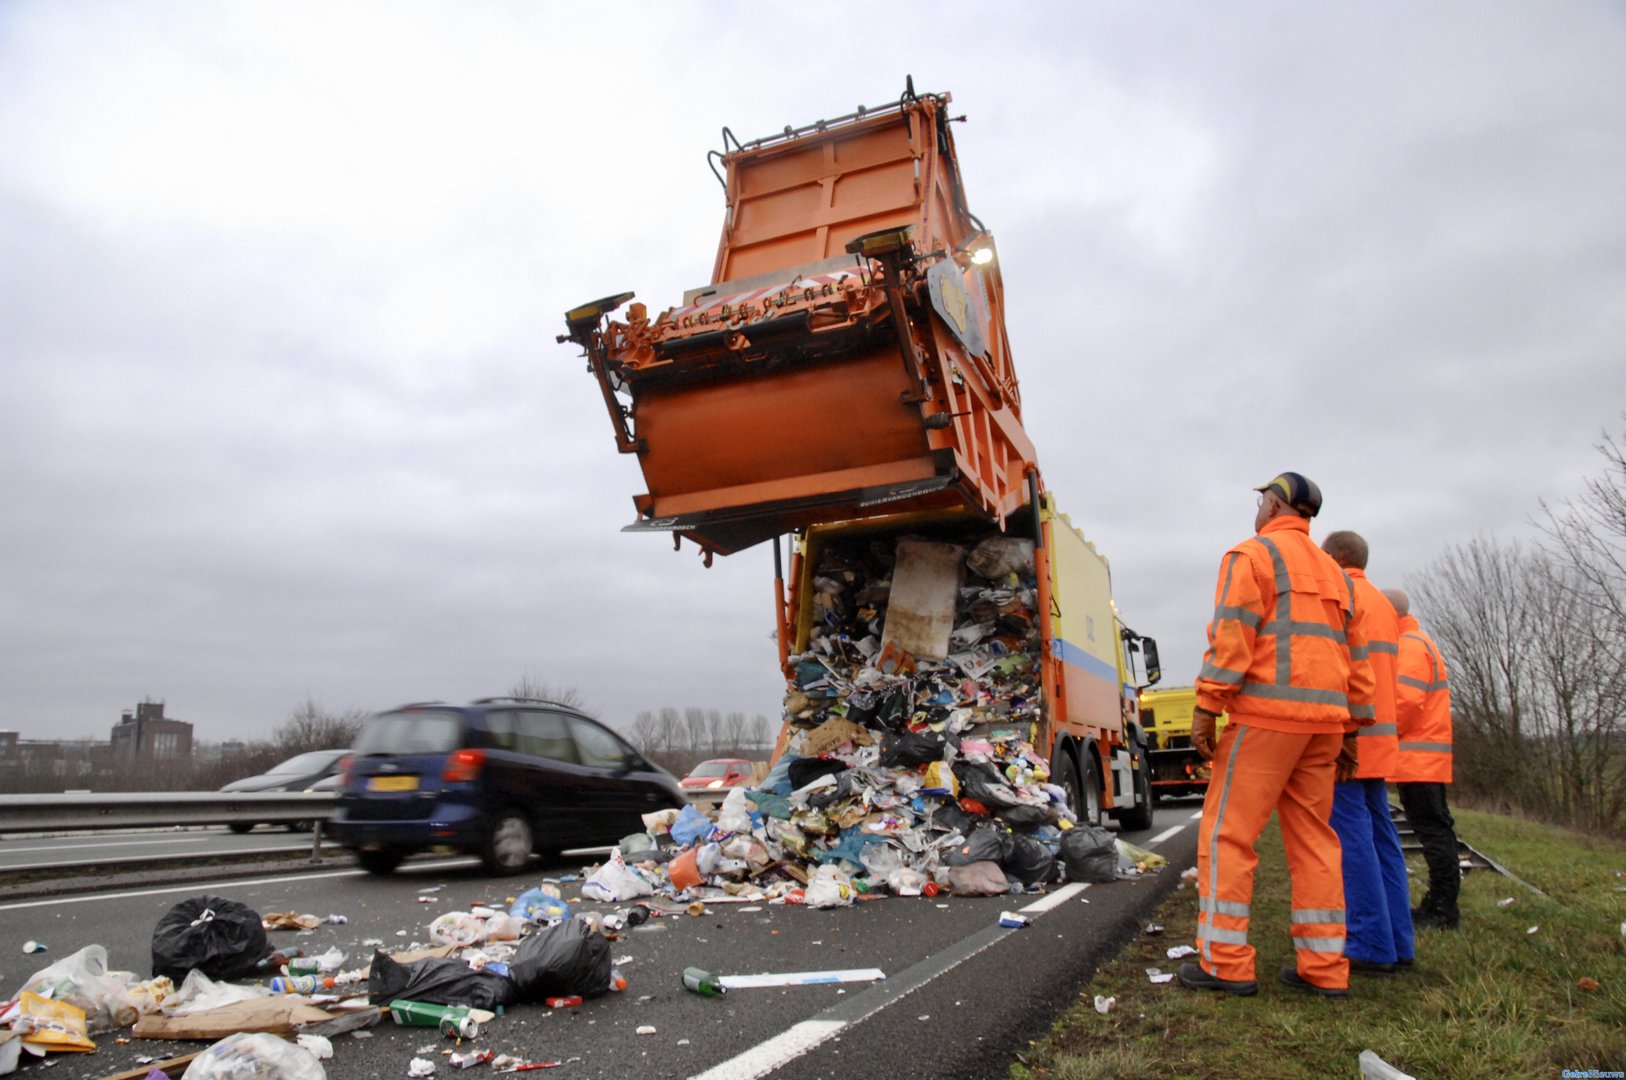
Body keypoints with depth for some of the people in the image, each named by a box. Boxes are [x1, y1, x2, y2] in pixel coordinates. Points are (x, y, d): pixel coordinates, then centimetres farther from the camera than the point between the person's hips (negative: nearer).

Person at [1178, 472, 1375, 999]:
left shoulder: (1252, 555, -1)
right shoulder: (1333, 572, 23)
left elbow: (1231, 635, -12)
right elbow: (1356, 657, 21)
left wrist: (1205, 707, -13)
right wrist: (1349, 727, 22)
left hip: (1268, 712, -8)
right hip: (1324, 719, 8)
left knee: (1227, 832, -4)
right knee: (1313, 837, 11)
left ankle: (1225, 961, -4)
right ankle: (1324, 967, 13)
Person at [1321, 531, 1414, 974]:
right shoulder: (1383, 604, 21)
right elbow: (1387, 673, 21)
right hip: (1380, 738, 9)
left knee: (1352, 838, -7)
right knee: (1380, 835, 10)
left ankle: (1371, 945, -6)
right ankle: (1397, 942, 13)